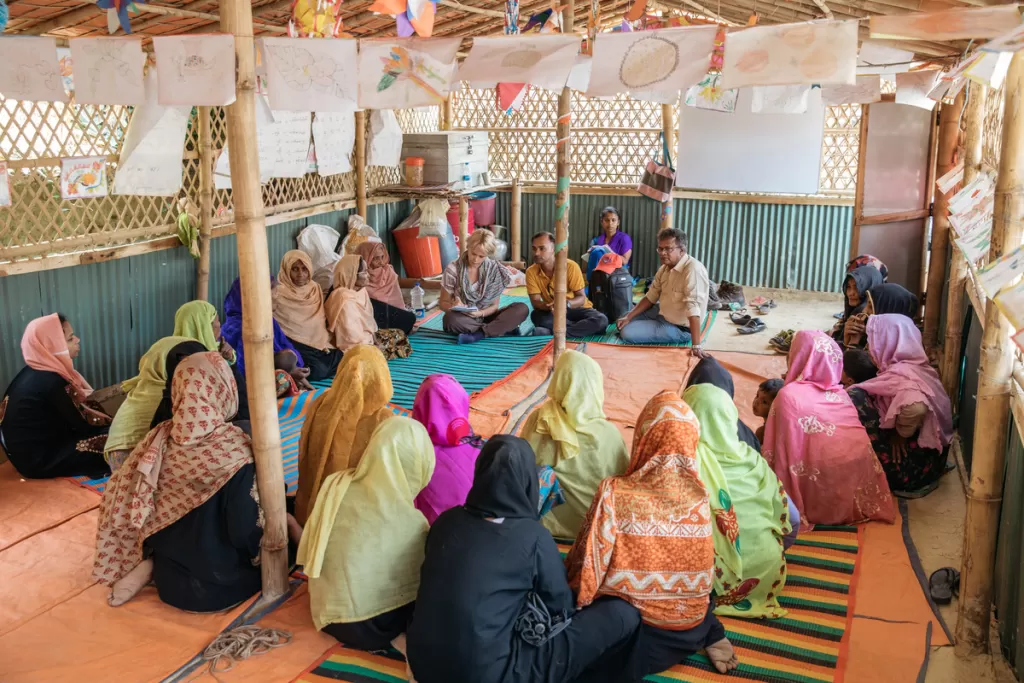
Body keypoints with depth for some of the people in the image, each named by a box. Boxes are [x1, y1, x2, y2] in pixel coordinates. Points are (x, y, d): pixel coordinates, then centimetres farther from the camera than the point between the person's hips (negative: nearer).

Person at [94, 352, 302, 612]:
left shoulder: (159, 439, -8)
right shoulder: (233, 447, -24)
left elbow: (120, 501, 1)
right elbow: (245, 534, -22)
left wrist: (157, 552, 16)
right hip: (218, 586, -6)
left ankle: (155, 568, 8)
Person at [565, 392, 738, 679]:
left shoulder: (614, 493, -20)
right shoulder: (702, 496, -9)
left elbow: (588, 566, -15)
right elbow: (708, 570, 4)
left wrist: (573, 602, 3)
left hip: (629, 627, -4)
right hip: (690, 625, 4)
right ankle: (711, 634, 10)